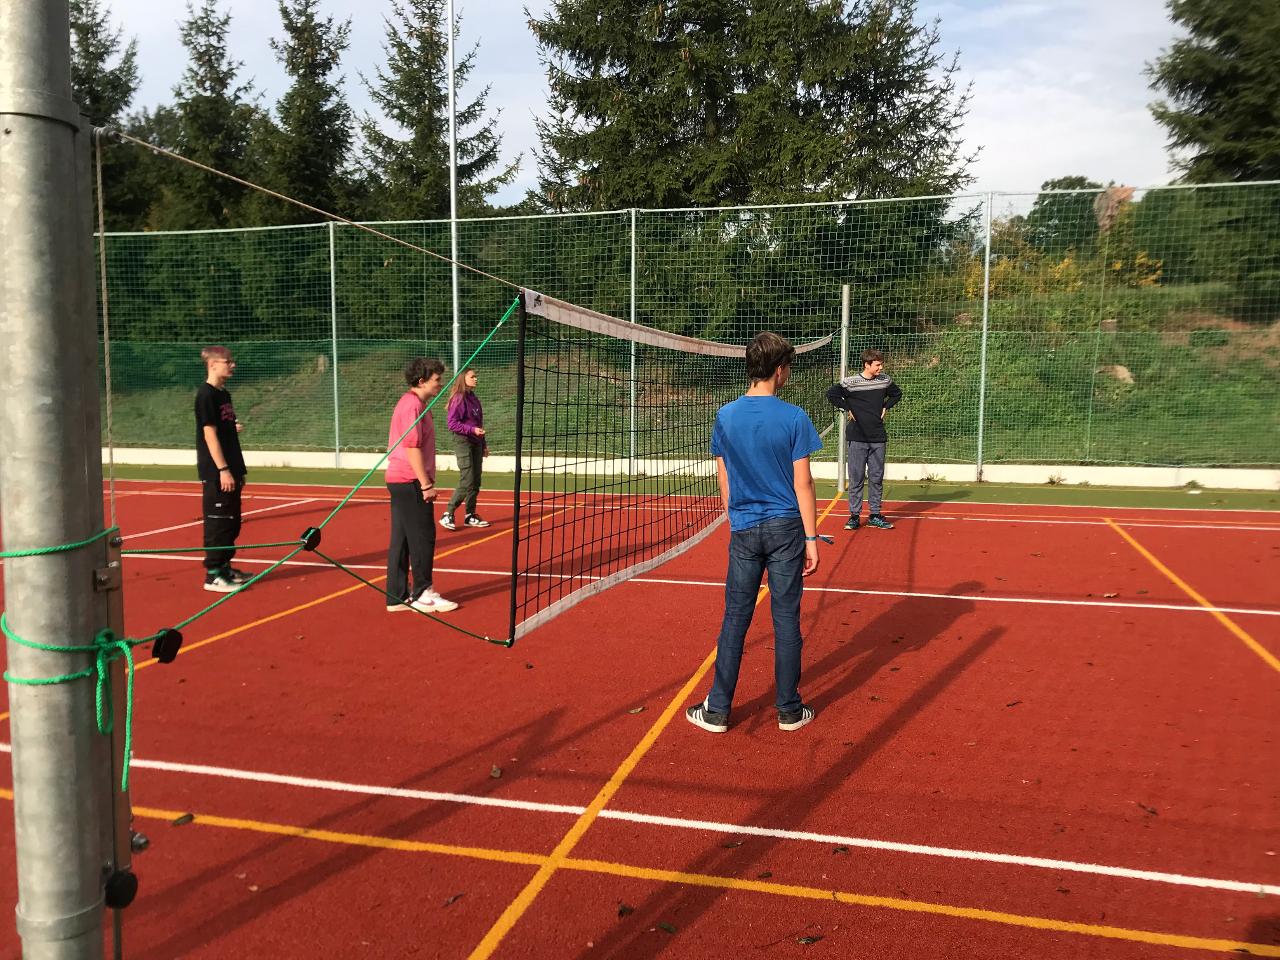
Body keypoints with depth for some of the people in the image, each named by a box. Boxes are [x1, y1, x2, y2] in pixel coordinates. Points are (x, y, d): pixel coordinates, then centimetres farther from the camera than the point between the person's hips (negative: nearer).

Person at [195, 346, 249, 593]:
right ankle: (213, 575, 2)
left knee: (232, 522, 14)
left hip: (230, 472, 9)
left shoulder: (224, 394, 15)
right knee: (217, 522, -5)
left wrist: (238, 470, 18)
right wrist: (223, 470, -20)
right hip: (215, 473, -9)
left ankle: (224, 567, 25)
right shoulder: (206, 394, -12)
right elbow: (209, 434, -16)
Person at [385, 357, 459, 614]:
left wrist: (424, 482, 21)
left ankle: (397, 597, 14)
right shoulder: (413, 405, -14)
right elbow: (412, 447, -20)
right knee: (423, 537, -3)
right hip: (411, 482, -10)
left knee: (401, 539, 10)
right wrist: (426, 484, -20)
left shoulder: (412, 403, 18)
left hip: (400, 482, 10)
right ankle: (422, 594, 6)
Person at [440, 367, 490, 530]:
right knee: (467, 483, -10)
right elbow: (452, 424, -15)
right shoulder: (459, 398, -11)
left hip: (476, 443, 8)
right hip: (463, 442, -8)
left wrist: (484, 444, 17)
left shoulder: (474, 398, 13)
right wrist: (472, 429, -24)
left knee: (476, 483, 9)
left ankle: (471, 516, 18)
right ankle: (447, 515, -1)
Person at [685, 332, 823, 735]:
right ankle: (789, 710, 18)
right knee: (786, 620, 7)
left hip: (744, 531, 2)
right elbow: (803, 483, -8)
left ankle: (717, 710, 14)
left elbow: (724, 481, 7)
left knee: (734, 620, 9)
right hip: (785, 528, -2)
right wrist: (811, 538, -3)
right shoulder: (794, 418, -9)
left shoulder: (726, 416, 1)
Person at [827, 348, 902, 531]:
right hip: (857, 437, -4)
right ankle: (854, 515, 9)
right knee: (856, 478, 1)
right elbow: (831, 394, -6)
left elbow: (897, 393, 22)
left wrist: (886, 407, 9)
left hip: (878, 438, 4)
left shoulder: (885, 380, 5)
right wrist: (847, 409, -6)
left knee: (877, 478, 7)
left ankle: (875, 515, 16)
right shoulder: (850, 382, -9)